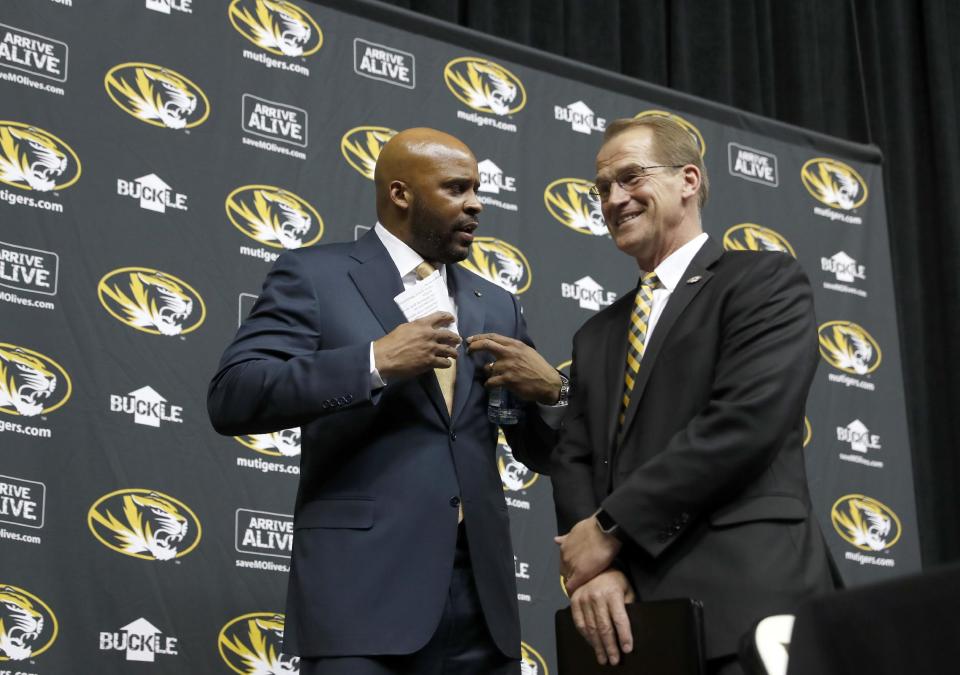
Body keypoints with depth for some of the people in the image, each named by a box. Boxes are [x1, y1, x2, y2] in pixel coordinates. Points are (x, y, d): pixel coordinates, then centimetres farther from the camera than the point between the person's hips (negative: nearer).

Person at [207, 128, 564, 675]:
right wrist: (375, 361, -17)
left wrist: (549, 390, -2)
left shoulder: (496, 305, 18)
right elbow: (231, 399, -9)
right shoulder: (315, 275, 3)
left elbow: (544, 454, 19)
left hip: (482, 595, 5)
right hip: (364, 589, -5)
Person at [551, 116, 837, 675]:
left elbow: (744, 421, -12)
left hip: (746, 599, -5)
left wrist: (611, 527, -11)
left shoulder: (766, 281, 2)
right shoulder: (598, 336, 21)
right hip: (634, 618, 6)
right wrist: (595, 566, -10)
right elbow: (574, 460, 11)